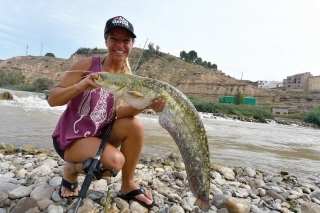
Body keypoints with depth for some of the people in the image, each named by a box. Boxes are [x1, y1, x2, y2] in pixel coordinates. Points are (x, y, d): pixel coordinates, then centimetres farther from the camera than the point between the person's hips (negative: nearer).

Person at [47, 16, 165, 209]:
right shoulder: (87, 64, -12)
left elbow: (121, 112, -19)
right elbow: (52, 99, -13)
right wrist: (80, 86, -32)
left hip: (100, 135, 4)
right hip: (71, 136, -4)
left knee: (135, 125, -23)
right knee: (115, 161, -27)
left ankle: (128, 186, -4)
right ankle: (71, 170, 5)